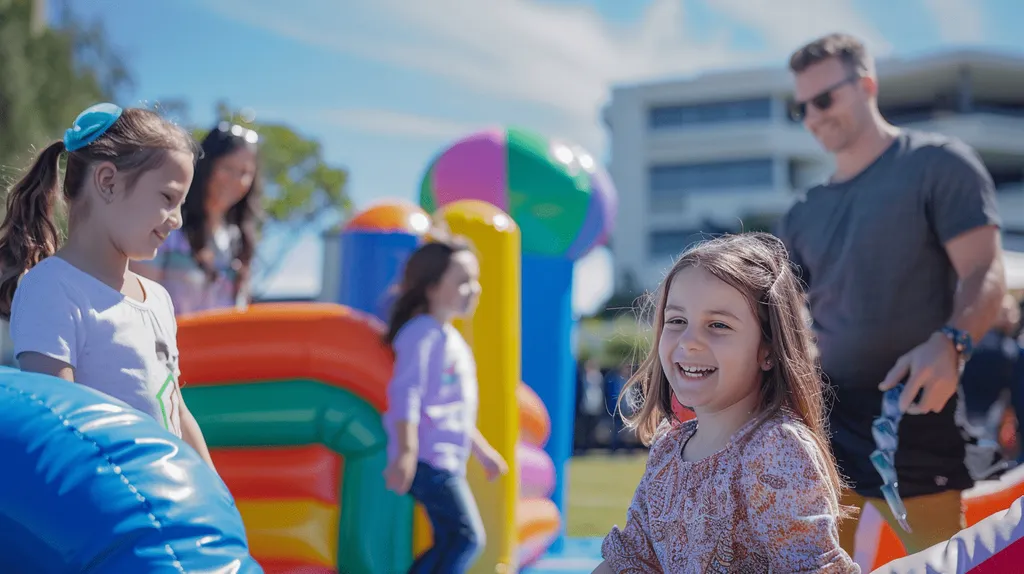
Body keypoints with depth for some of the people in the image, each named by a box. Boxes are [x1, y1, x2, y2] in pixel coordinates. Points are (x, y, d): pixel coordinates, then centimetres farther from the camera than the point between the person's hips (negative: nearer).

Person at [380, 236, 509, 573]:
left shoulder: (452, 340, 20)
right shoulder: (422, 334, -11)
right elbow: (405, 394, -21)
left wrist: (482, 451, 33)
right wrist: (405, 453, -28)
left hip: (447, 461, 10)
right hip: (428, 458, -10)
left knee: (450, 542, 11)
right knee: (468, 536, -14)